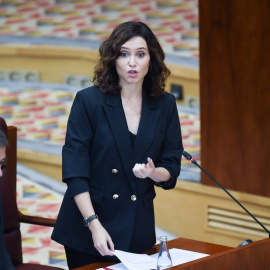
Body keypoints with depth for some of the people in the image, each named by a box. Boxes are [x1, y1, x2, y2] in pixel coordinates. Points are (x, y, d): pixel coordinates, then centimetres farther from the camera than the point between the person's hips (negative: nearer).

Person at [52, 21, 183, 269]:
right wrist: (94, 225, -19)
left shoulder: (165, 105, 2)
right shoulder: (88, 101, -8)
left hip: (138, 229, 3)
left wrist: (152, 172, -17)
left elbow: (171, 170, 6)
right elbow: (74, 171, -12)